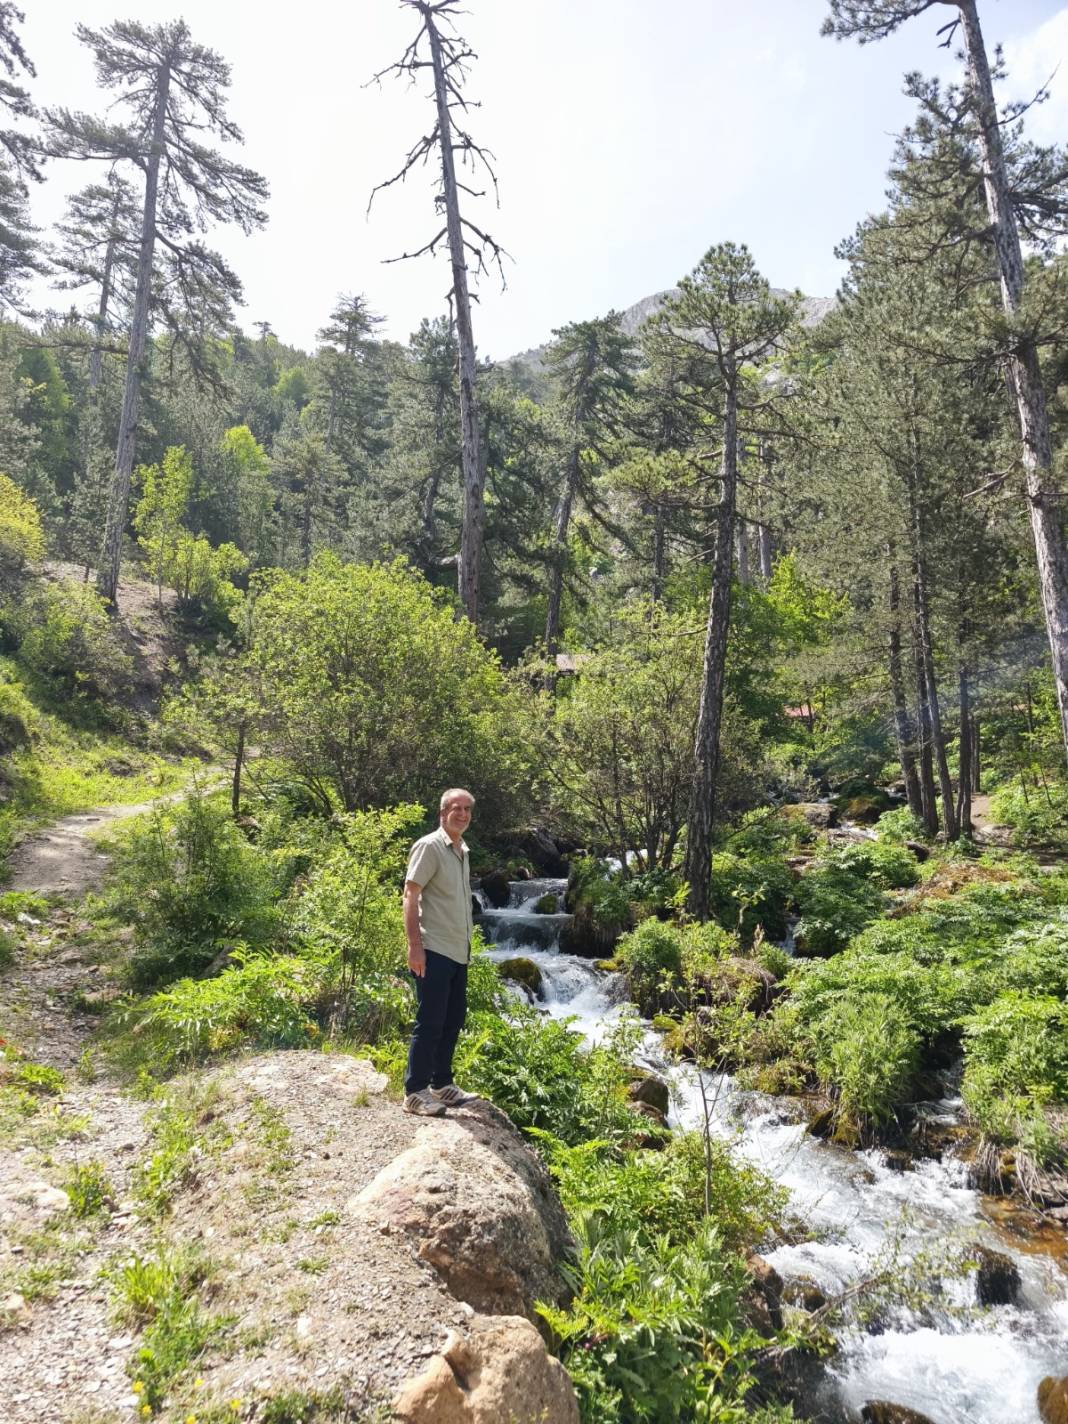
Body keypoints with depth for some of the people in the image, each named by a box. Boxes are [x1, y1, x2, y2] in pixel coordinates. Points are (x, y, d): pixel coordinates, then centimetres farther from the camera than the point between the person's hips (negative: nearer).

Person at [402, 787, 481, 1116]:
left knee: (453, 1019, 14)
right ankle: (415, 1092, 7)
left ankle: (441, 1085, 26)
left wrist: (467, 945, 18)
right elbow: (410, 896, -16)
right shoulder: (429, 846, -11)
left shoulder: (462, 851, 14)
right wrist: (415, 945, -22)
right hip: (434, 951, -9)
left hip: (458, 952, 9)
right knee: (430, 1021, -4)